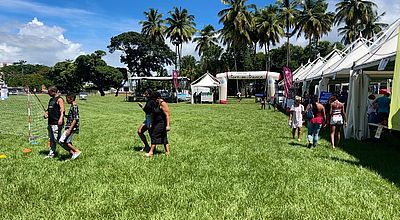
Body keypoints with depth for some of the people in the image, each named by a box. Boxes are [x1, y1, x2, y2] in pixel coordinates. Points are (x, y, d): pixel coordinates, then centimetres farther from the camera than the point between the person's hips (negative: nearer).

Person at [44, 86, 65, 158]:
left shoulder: (59, 99, -9)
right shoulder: (51, 100, 19)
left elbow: (62, 110, -19)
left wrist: (61, 119, -32)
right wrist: (46, 113, 7)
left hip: (57, 123, -9)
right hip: (50, 122, 9)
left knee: (57, 139, -10)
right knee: (51, 139, 14)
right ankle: (51, 153, 22)